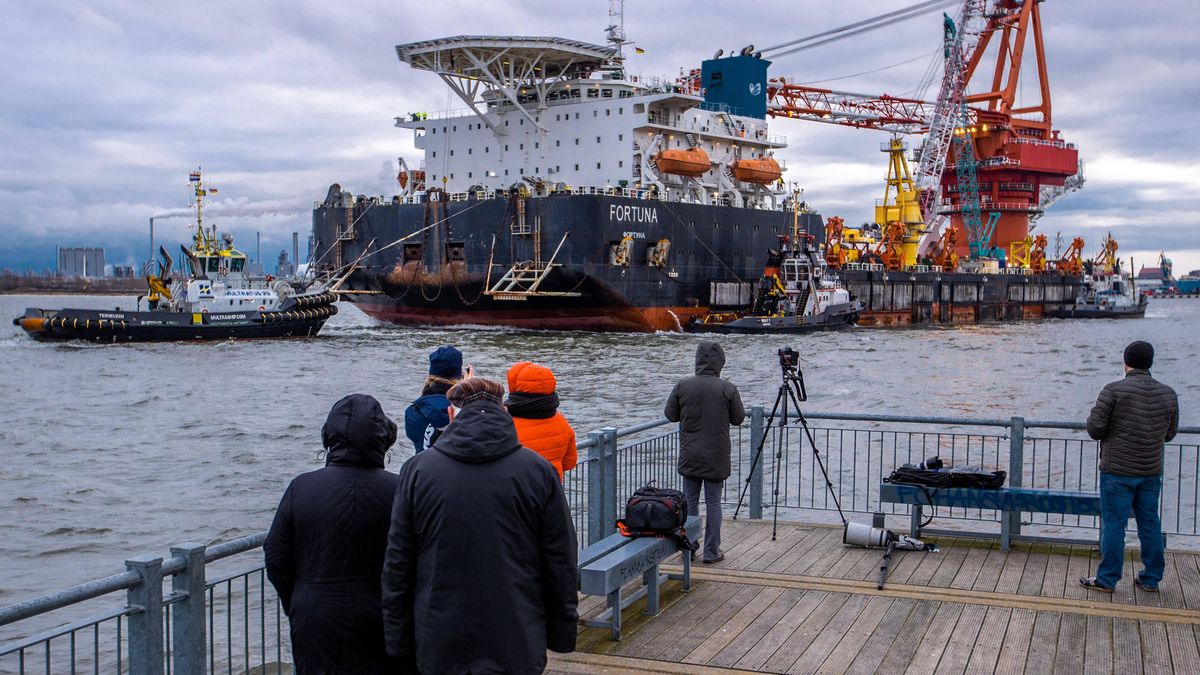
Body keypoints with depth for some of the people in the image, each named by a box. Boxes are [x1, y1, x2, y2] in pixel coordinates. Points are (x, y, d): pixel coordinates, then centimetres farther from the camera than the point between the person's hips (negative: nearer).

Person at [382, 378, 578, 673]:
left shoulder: (417, 469, -2)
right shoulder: (539, 471, -4)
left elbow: (397, 566, 0)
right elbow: (561, 564, -1)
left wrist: (399, 644, 8)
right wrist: (562, 635, 10)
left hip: (439, 649, 1)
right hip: (518, 649, 0)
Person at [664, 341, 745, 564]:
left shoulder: (682, 386, -6)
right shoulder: (727, 388, -12)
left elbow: (670, 414, 3)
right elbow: (739, 418, -2)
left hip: (690, 456, 2)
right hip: (716, 457, -2)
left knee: (690, 501, 12)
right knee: (713, 503, 5)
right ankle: (712, 552, 10)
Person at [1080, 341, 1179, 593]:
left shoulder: (1114, 390, -14)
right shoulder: (1168, 394, 2)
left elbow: (1094, 428, -14)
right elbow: (1170, 433, 11)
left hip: (1118, 471, -4)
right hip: (1152, 472, 5)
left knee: (1114, 524, 2)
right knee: (1150, 523, 14)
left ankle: (1106, 579, 8)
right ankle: (1151, 578, 22)